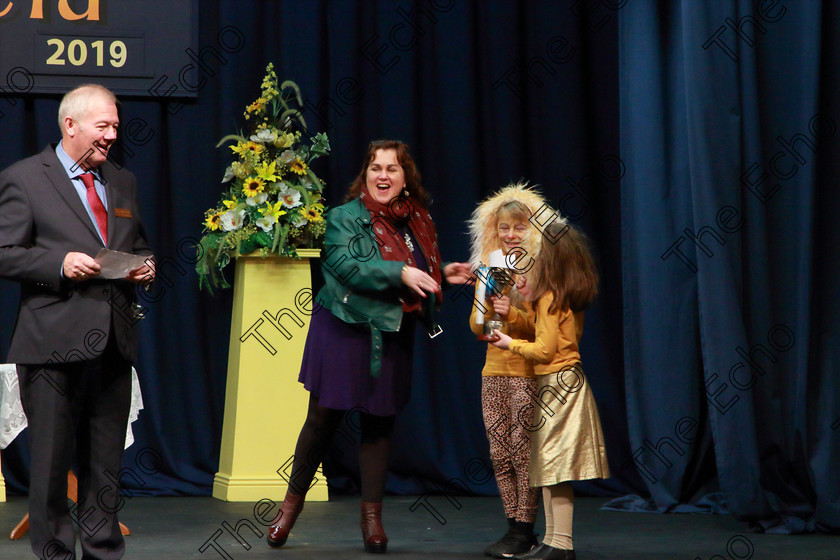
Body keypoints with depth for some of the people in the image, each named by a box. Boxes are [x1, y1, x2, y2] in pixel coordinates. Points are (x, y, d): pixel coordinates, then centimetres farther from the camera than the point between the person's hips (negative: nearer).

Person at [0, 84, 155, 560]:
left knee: (107, 462, 10)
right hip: (55, 341, -5)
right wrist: (59, 263, -19)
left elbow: (138, 247, 27)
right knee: (51, 459, 0)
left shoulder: (123, 182, 17)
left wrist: (146, 266, 5)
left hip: (114, 342, 6)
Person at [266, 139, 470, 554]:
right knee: (324, 416, 1)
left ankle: (372, 514, 14)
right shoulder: (345, 217, -7)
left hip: (391, 338, 4)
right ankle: (293, 501, 18)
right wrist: (400, 273, -26)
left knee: (380, 422, 6)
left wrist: (443, 275, 4)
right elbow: (346, 266, -21)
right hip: (345, 332, -4)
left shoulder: (416, 221, 10)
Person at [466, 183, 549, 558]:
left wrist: (513, 313, -23)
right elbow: (476, 326, 11)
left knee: (523, 450, -5)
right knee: (499, 453, 7)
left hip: (528, 371, -6)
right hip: (494, 371, 6)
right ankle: (515, 527, 14)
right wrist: (489, 306, -8)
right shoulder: (489, 269, 12)